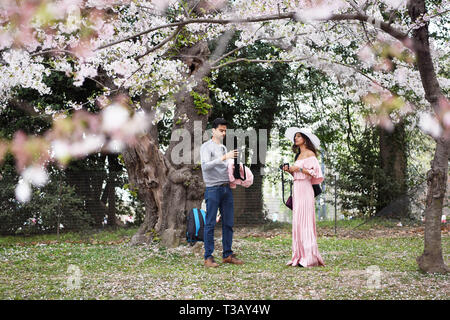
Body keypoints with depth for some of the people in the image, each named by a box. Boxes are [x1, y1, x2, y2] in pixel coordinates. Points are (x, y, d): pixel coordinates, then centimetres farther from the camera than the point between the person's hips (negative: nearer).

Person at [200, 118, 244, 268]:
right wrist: (224, 158, -24)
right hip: (213, 188, -7)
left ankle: (227, 255, 13)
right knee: (210, 224, -5)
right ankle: (208, 257, -2)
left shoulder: (224, 148, 20)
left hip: (226, 188, 7)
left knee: (228, 223, 7)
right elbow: (205, 166, -18)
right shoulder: (206, 147, -3)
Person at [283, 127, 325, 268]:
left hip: (305, 190, -8)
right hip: (296, 189, 8)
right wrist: (289, 170, 7)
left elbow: (315, 173, -12)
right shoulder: (299, 155, 20)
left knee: (305, 221, -11)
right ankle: (299, 256, 7)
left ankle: (310, 257, -11)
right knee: (297, 222, 5)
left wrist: (298, 168, -13)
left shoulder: (310, 154, -4)